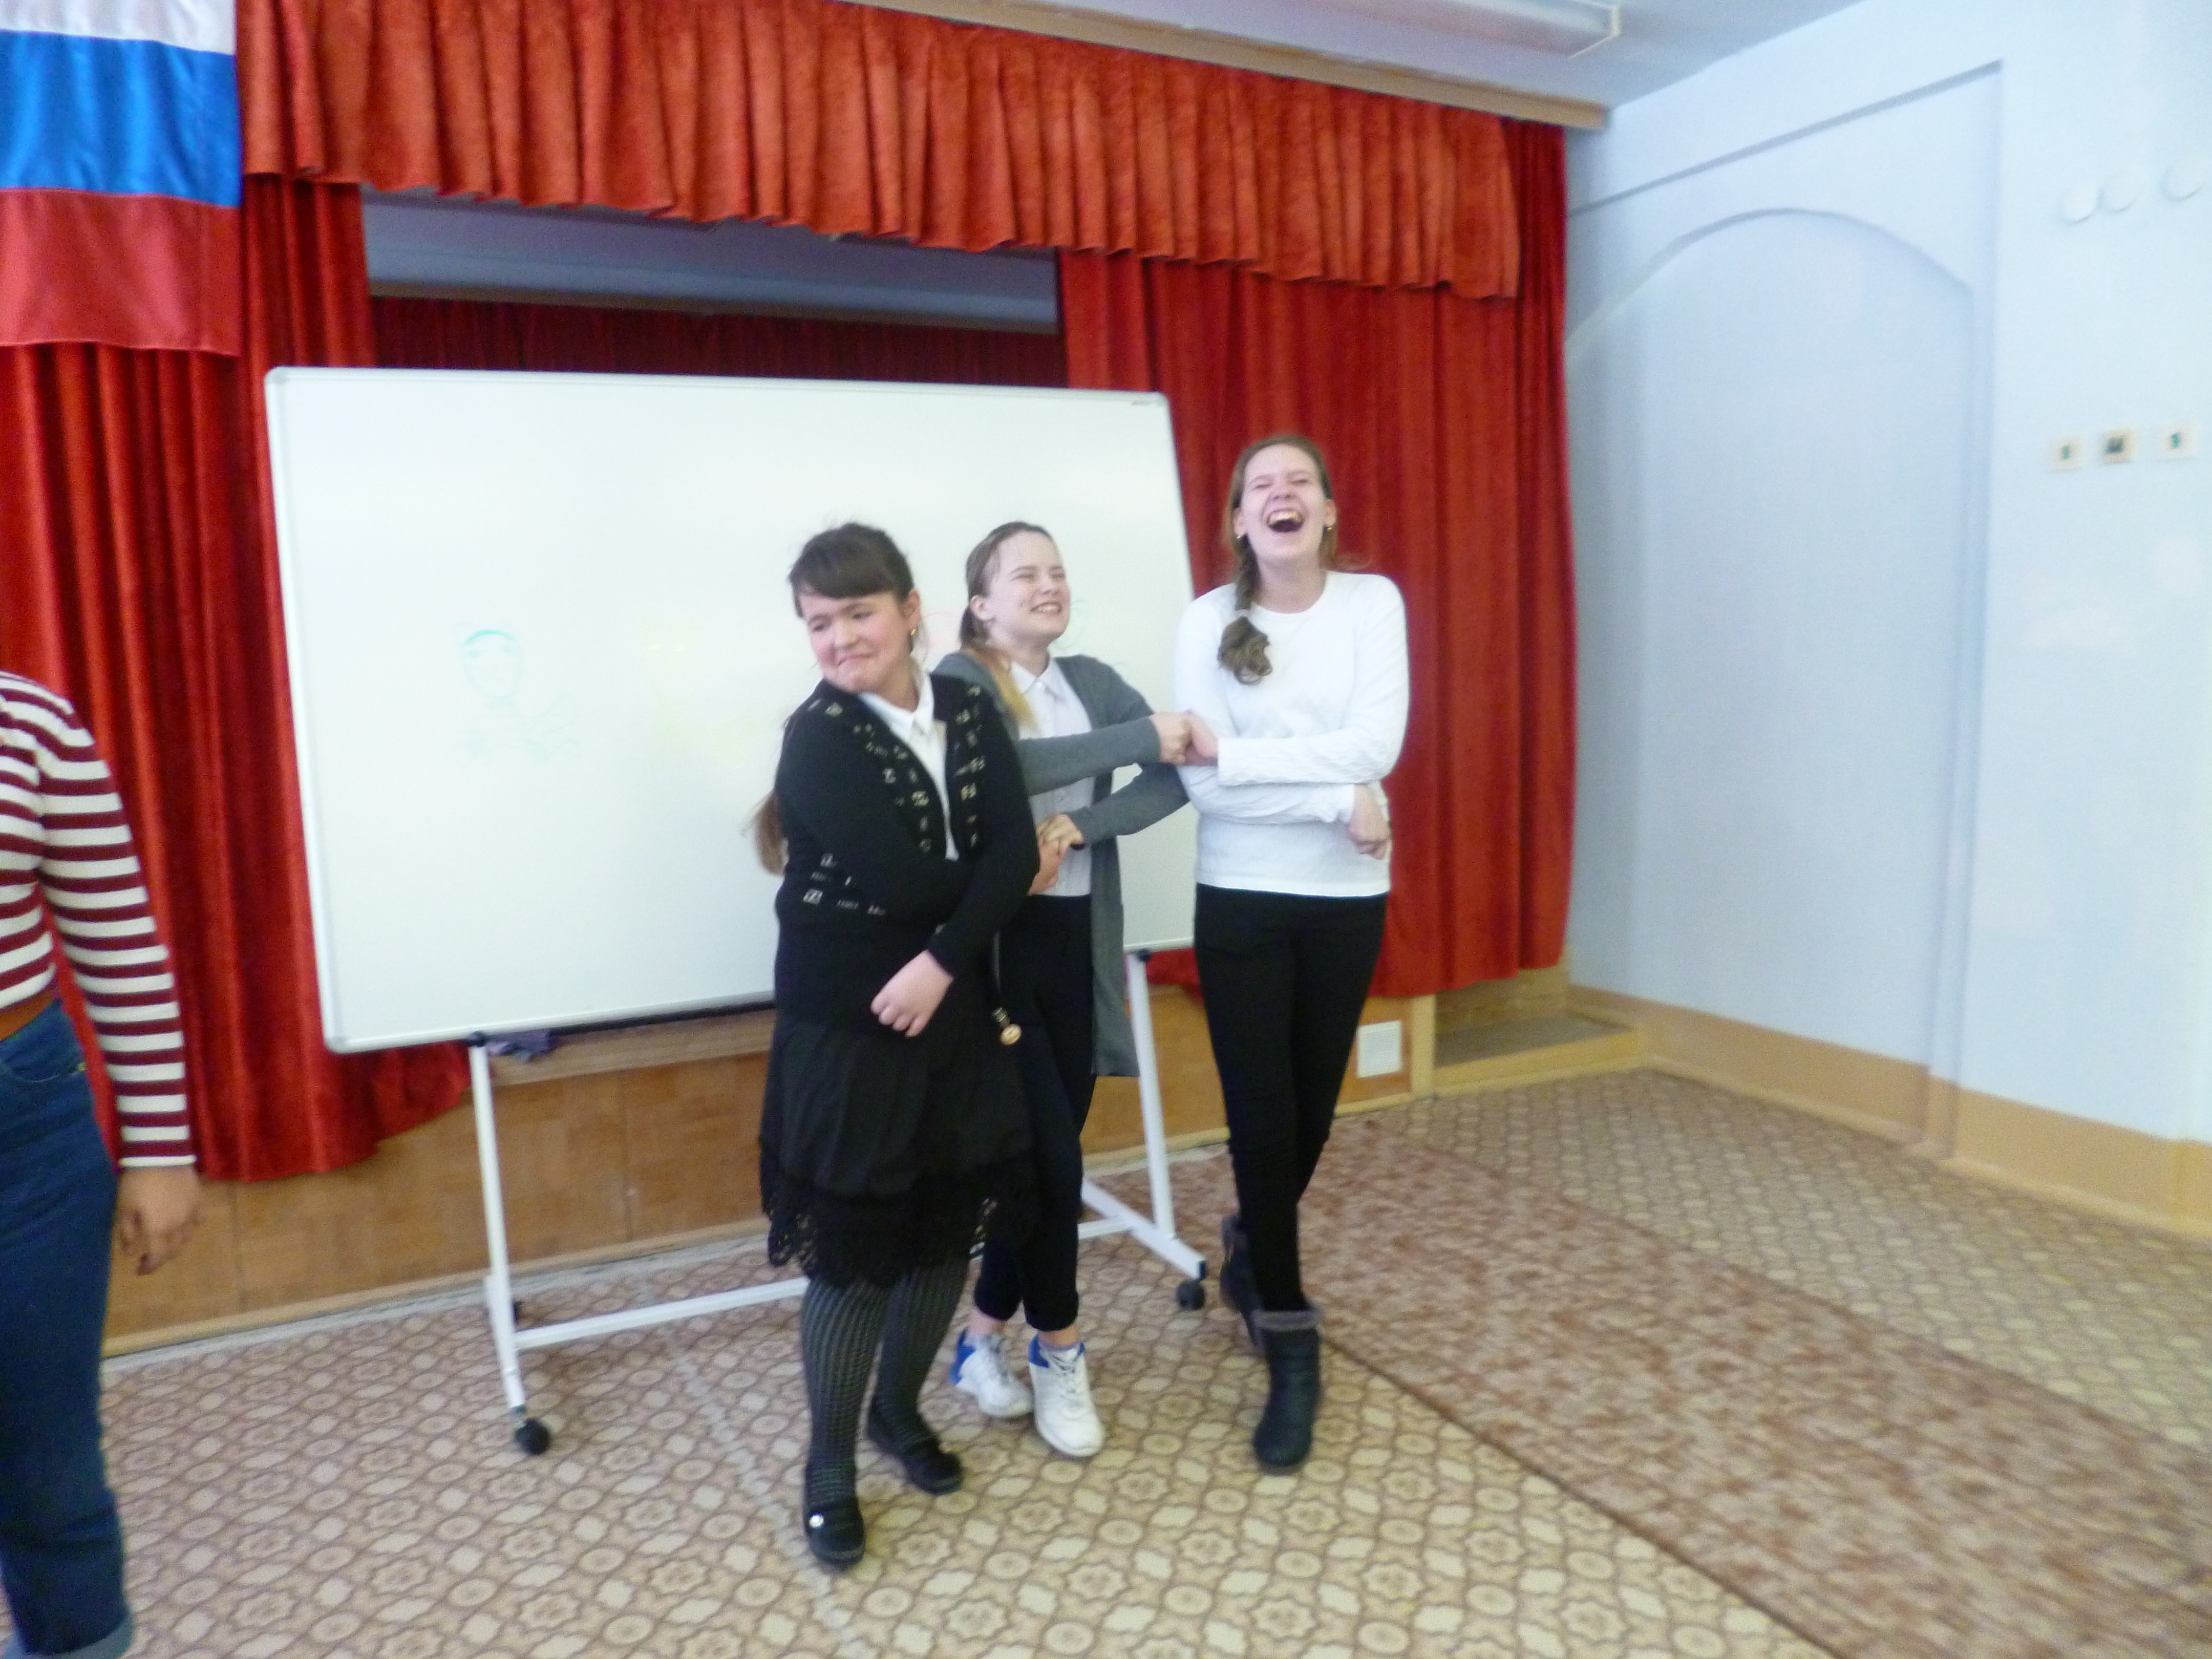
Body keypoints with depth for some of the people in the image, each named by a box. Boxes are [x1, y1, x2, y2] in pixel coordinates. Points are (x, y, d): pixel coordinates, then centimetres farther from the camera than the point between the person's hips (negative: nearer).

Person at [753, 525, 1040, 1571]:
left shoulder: (967, 709, 1)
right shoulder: (817, 739, -12)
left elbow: (1014, 850, -10)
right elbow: (904, 881, -22)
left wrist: (943, 963, -20)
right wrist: (990, 877, -6)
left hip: (955, 1015, 5)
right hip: (848, 1028, -5)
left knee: (949, 1232, 15)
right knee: (855, 1255, 4)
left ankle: (900, 1412, 39)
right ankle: (829, 1468, 26)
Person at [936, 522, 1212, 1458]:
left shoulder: (1093, 680, 12)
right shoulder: (960, 682, -4)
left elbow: (1176, 775, -1)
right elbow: (1009, 770, -25)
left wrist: (1077, 829, -15)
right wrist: (1141, 738, -23)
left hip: (1078, 938, 5)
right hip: (999, 941, -5)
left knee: (1041, 1152, 9)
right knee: (1051, 1154, -6)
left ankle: (984, 1336, 27)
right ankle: (1058, 1351, 16)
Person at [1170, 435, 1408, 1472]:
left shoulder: (1373, 602, -2)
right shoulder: (1209, 622, -5)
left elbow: (1376, 746, -16)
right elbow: (1201, 785, -14)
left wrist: (1237, 749, -19)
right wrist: (1335, 801, -19)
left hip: (1348, 897, 2)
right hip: (1243, 900, -1)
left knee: (1313, 1112, 15)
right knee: (1261, 1118, 0)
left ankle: (1251, 1250, 46)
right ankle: (1291, 1345, 17)